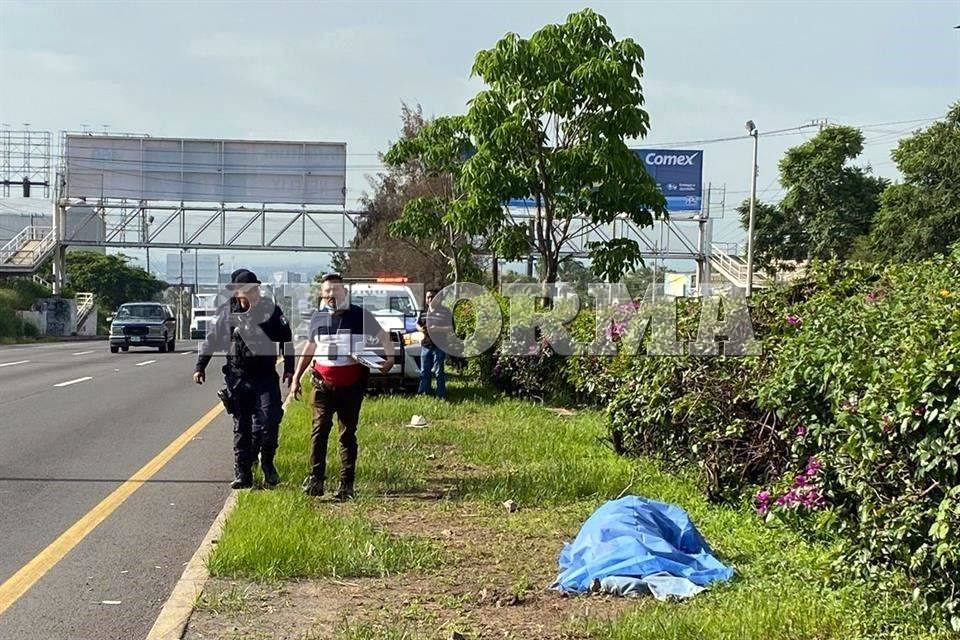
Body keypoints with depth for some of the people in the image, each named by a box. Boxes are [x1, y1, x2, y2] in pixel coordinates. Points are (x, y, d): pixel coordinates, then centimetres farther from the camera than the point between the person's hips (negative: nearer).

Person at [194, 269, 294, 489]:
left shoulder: (270, 309, -2)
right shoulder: (225, 312, -1)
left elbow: (286, 338, 8)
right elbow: (210, 339, 11)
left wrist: (289, 368, 6)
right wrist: (200, 367, 9)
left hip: (266, 376, -1)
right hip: (237, 377, 1)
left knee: (269, 420, -11)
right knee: (241, 427, 5)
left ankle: (267, 463, 13)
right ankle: (242, 474, 11)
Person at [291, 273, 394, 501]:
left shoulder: (360, 315, -1)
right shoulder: (318, 317, 8)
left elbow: (383, 336, 8)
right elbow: (310, 347, 22)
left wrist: (390, 357, -10)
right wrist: (297, 376, 21)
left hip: (352, 385, -2)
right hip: (323, 384, 2)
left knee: (348, 433, 4)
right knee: (320, 429, -12)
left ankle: (346, 484, 8)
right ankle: (316, 478, -11)